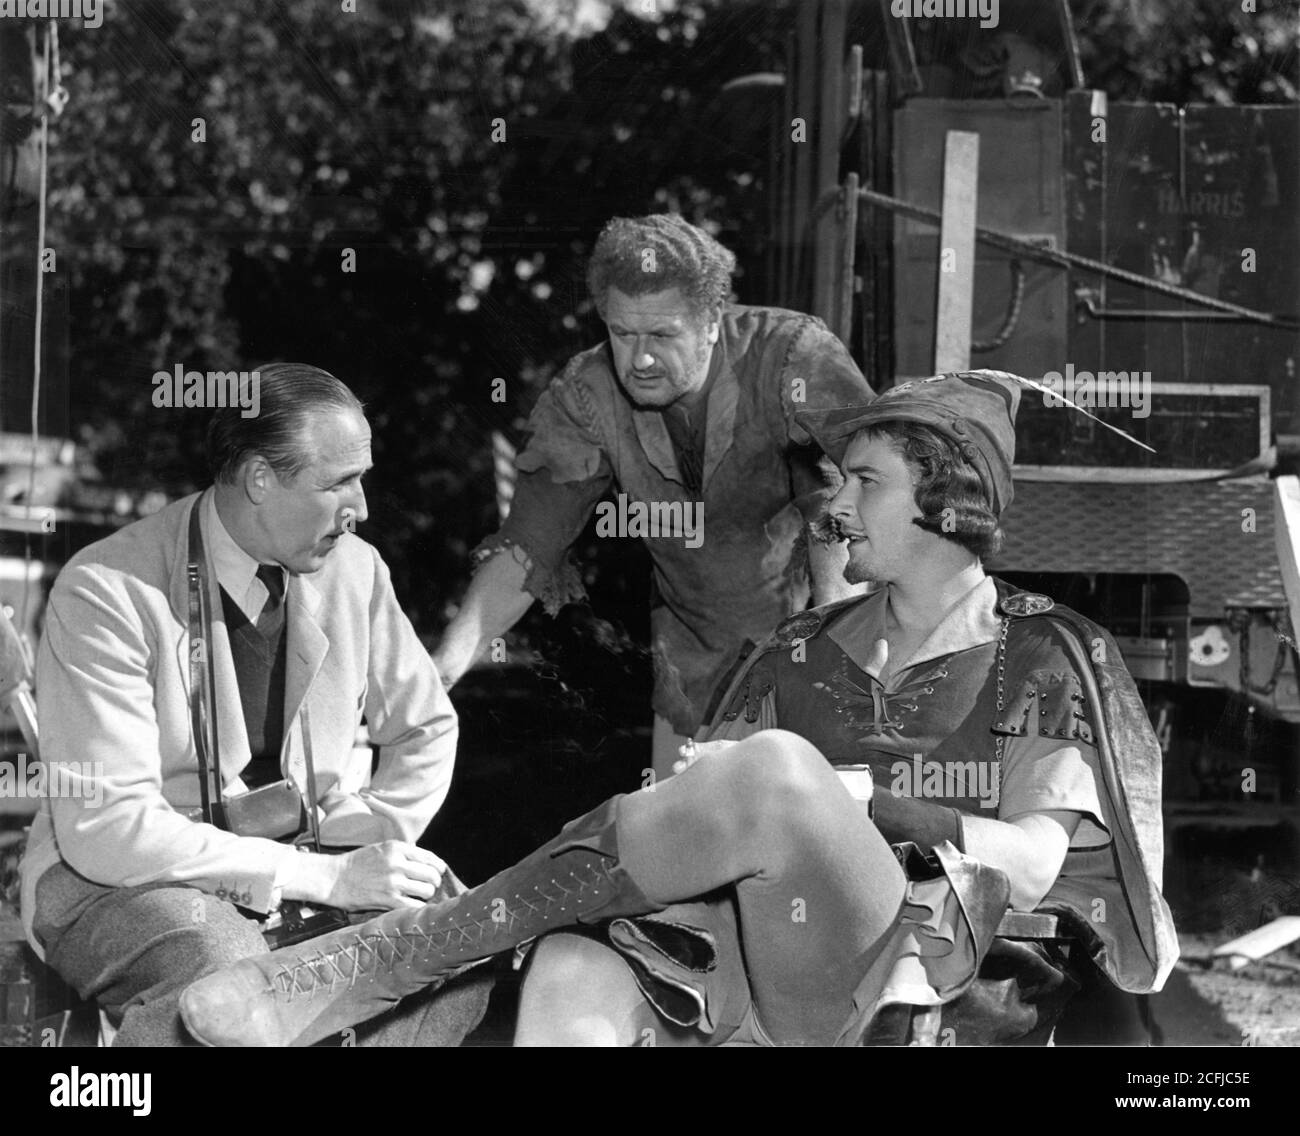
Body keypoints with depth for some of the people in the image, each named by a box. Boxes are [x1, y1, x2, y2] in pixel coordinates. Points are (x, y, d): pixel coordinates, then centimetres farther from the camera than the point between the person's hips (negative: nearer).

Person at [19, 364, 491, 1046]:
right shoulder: (107, 593, -18)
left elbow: (426, 729, 16)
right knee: (227, 977, -37)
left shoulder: (353, 569, -1)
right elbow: (104, 825, -24)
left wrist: (362, 851, -4)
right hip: (116, 879, -5)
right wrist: (324, 877, -26)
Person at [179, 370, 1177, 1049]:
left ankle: (375, 962, -29)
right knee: (574, 975, -32)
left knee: (774, 770, -33)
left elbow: (1037, 860, 0)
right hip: (734, 964, 4)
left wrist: (862, 813, -11)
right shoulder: (802, 654, 25)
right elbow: (709, 815, 15)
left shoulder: (1050, 657, 13)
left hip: (922, 978, -4)